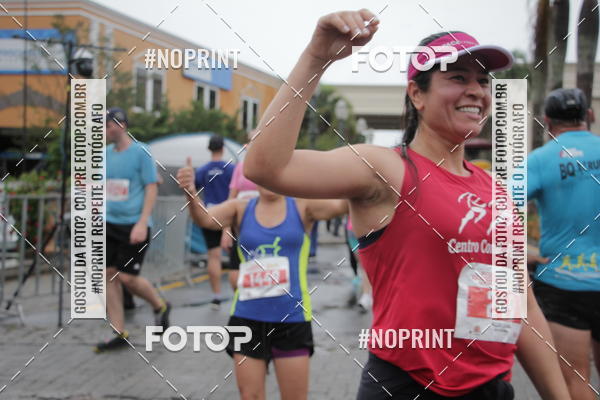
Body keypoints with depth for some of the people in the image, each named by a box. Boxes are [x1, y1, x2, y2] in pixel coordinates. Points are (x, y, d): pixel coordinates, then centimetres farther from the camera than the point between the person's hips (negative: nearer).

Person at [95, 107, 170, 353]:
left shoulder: (140, 153, -7)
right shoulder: (106, 154, 10)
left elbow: (152, 189, -9)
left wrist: (142, 223, -17)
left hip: (133, 226, -6)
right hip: (109, 224, 6)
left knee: (127, 277, -7)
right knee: (109, 275, 1)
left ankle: (160, 306, 21)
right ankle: (120, 334, 9)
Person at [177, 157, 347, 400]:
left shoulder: (302, 207, -1)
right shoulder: (240, 210, 2)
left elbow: (342, 205, -16)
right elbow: (205, 219, -14)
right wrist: (190, 194, -36)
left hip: (291, 318, -1)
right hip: (247, 319, 1)